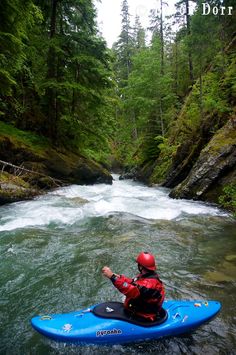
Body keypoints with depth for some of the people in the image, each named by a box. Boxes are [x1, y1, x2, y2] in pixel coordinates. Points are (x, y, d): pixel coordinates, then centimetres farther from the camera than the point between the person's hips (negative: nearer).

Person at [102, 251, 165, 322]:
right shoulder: (147, 276, 1)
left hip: (143, 317, -9)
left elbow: (132, 291, -43)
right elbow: (133, 284, 13)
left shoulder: (149, 283, -30)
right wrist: (119, 277, -1)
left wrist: (112, 276, -48)